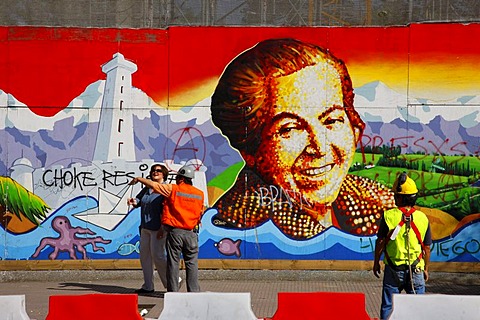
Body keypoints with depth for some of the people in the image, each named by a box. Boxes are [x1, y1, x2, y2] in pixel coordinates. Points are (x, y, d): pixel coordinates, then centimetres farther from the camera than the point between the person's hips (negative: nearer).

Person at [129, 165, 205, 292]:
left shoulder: (173, 189, -6)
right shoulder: (200, 194, 5)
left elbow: (153, 185, -5)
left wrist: (138, 179, 9)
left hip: (174, 231, -2)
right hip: (191, 233, 2)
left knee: (173, 262, 4)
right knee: (192, 263, 6)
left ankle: (172, 291, 5)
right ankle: (193, 291, 4)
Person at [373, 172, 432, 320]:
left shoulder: (389, 216, -11)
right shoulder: (423, 218, -4)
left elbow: (380, 242, -6)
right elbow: (426, 248, 3)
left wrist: (376, 263, 8)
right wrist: (426, 268, 16)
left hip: (393, 269, -1)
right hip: (416, 270, 1)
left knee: (388, 307, 9)